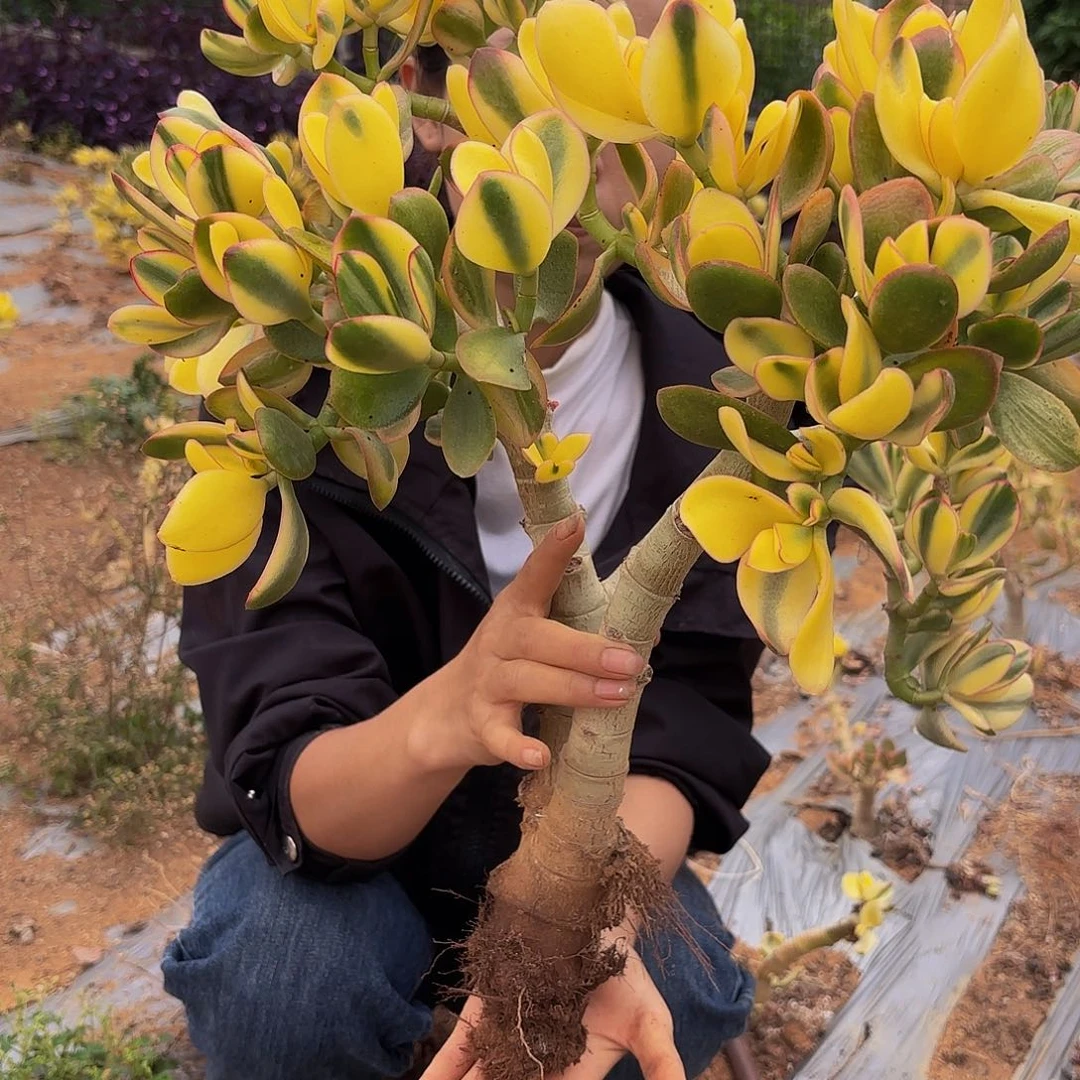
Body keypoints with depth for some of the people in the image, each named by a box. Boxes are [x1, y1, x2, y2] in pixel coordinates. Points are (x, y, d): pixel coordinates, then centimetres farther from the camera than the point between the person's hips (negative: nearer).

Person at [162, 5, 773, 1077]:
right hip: (342, 847, -1)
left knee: (672, 991, -27)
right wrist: (443, 717, -51)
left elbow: (679, 746, -17)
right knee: (286, 974, -31)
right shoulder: (295, 382, -23)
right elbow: (295, 788, -27)